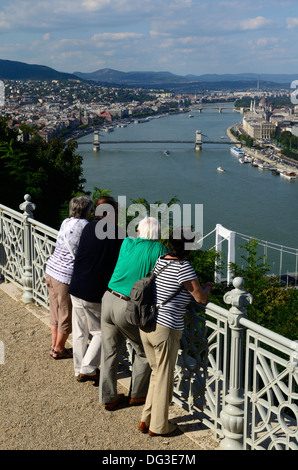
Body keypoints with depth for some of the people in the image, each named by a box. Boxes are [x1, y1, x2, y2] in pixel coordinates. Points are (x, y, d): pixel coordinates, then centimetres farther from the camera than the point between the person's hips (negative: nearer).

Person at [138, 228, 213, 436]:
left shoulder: (160, 261, 6)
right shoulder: (183, 267, -16)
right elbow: (201, 298, -12)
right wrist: (208, 287, 9)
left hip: (146, 325, 7)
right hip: (166, 330, -7)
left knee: (157, 373, 22)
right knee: (164, 378, 9)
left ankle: (146, 420, 28)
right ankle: (158, 426, 22)